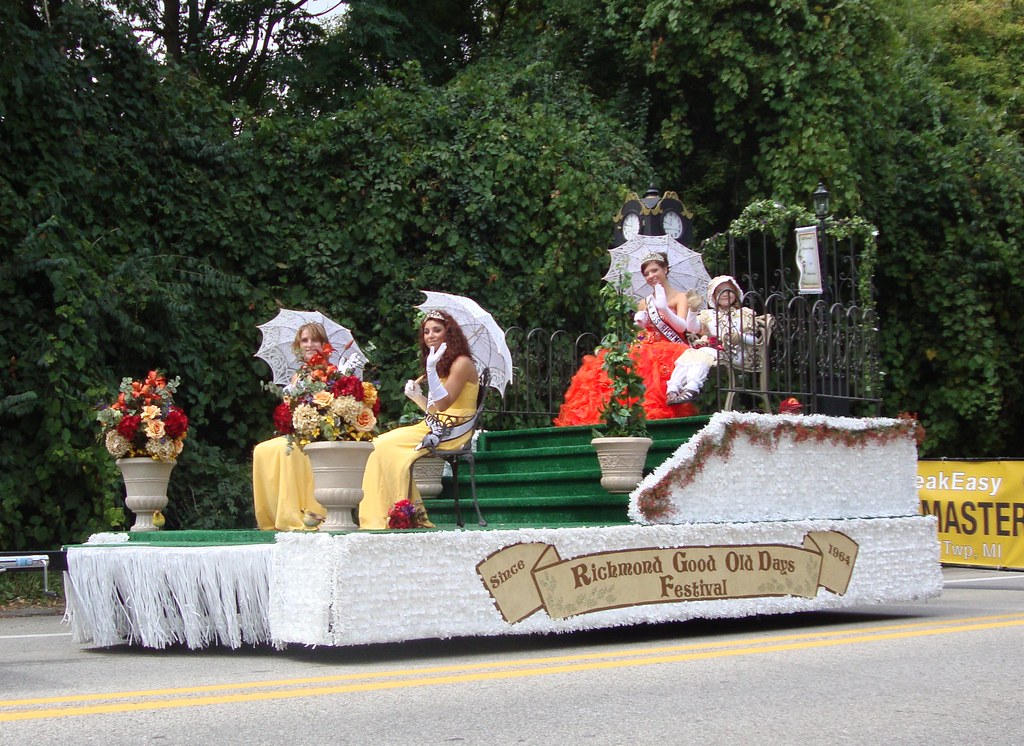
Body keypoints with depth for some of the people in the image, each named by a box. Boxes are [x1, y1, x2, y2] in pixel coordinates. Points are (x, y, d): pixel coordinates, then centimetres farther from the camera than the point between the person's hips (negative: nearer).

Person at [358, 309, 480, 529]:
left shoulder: (461, 363, -8)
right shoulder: (440, 365, 20)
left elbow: (442, 404, -18)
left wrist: (431, 369, -25)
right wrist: (416, 396, 3)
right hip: (434, 427, 9)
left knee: (388, 446, -20)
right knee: (379, 444, -9)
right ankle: (378, 517, -17)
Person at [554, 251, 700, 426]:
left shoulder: (680, 297, 6)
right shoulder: (645, 303, 22)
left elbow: (682, 327, -9)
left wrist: (664, 310, -23)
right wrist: (640, 326, -1)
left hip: (670, 351, -5)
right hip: (647, 351, 5)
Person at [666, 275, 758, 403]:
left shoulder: (744, 314, 18)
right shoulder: (708, 315, 24)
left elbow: (754, 340, 11)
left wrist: (741, 337, -10)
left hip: (733, 352, -4)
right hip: (709, 346, 4)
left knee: (704, 354, -34)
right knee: (688, 354, -29)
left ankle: (691, 388, -56)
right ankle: (673, 389, -45)